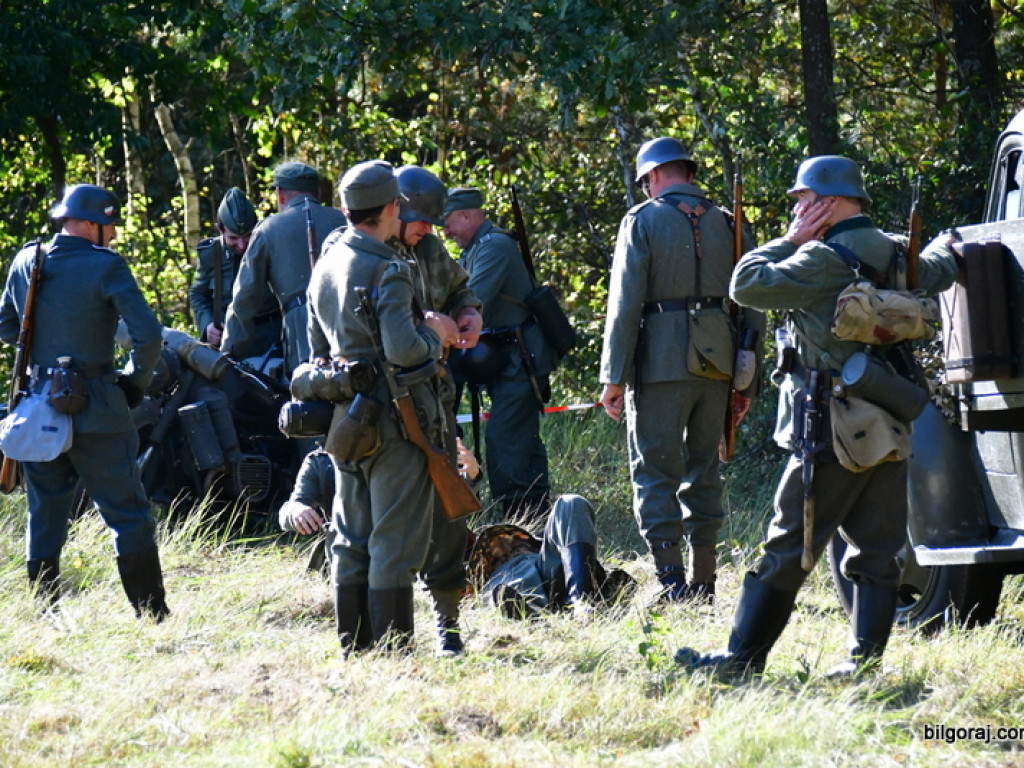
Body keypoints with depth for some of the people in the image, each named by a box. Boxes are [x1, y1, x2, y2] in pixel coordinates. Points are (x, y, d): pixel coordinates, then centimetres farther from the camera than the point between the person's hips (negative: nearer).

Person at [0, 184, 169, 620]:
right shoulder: (104, 266, -12)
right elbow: (147, 333, -18)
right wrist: (136, 380, -2)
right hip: (95, 408, -5)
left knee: (45, 516, 14)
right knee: (128, 516, 1)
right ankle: (153, 614, 0)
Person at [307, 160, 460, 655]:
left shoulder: (326, 265, 11)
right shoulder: (387, 270, -16)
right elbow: (403, 349, -26)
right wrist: (434, 337, -3)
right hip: (393, 419, -8)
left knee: (352, 538, 13)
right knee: (396, 540, -4)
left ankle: (354, 646, 17)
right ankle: (392, 647, -4)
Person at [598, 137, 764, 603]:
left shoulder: (643, 220, -3)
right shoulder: (727, 223, 11)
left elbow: (625, 303, -9)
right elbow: (752, 306, 10)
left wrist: (614, 376, -8)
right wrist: (747, 382, 15)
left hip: (662, 362, -5)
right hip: (716, 364, 5)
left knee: (655, 473, -2)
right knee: (703, 471, 14)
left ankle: (672, 585, -11)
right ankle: (703, 584, 14)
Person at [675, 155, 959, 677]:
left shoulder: (825, 260, -14)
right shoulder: (898, 257, 11)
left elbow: (747, 286, -18)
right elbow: (941, 271, 32)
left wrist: (790, 240, -5)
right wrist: (944, 254, 54)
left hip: (833, 433, -7)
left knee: (788, 550, -4)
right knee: (877, 551, 9)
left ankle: (743, 658, -1)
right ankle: (866, 660, 7)